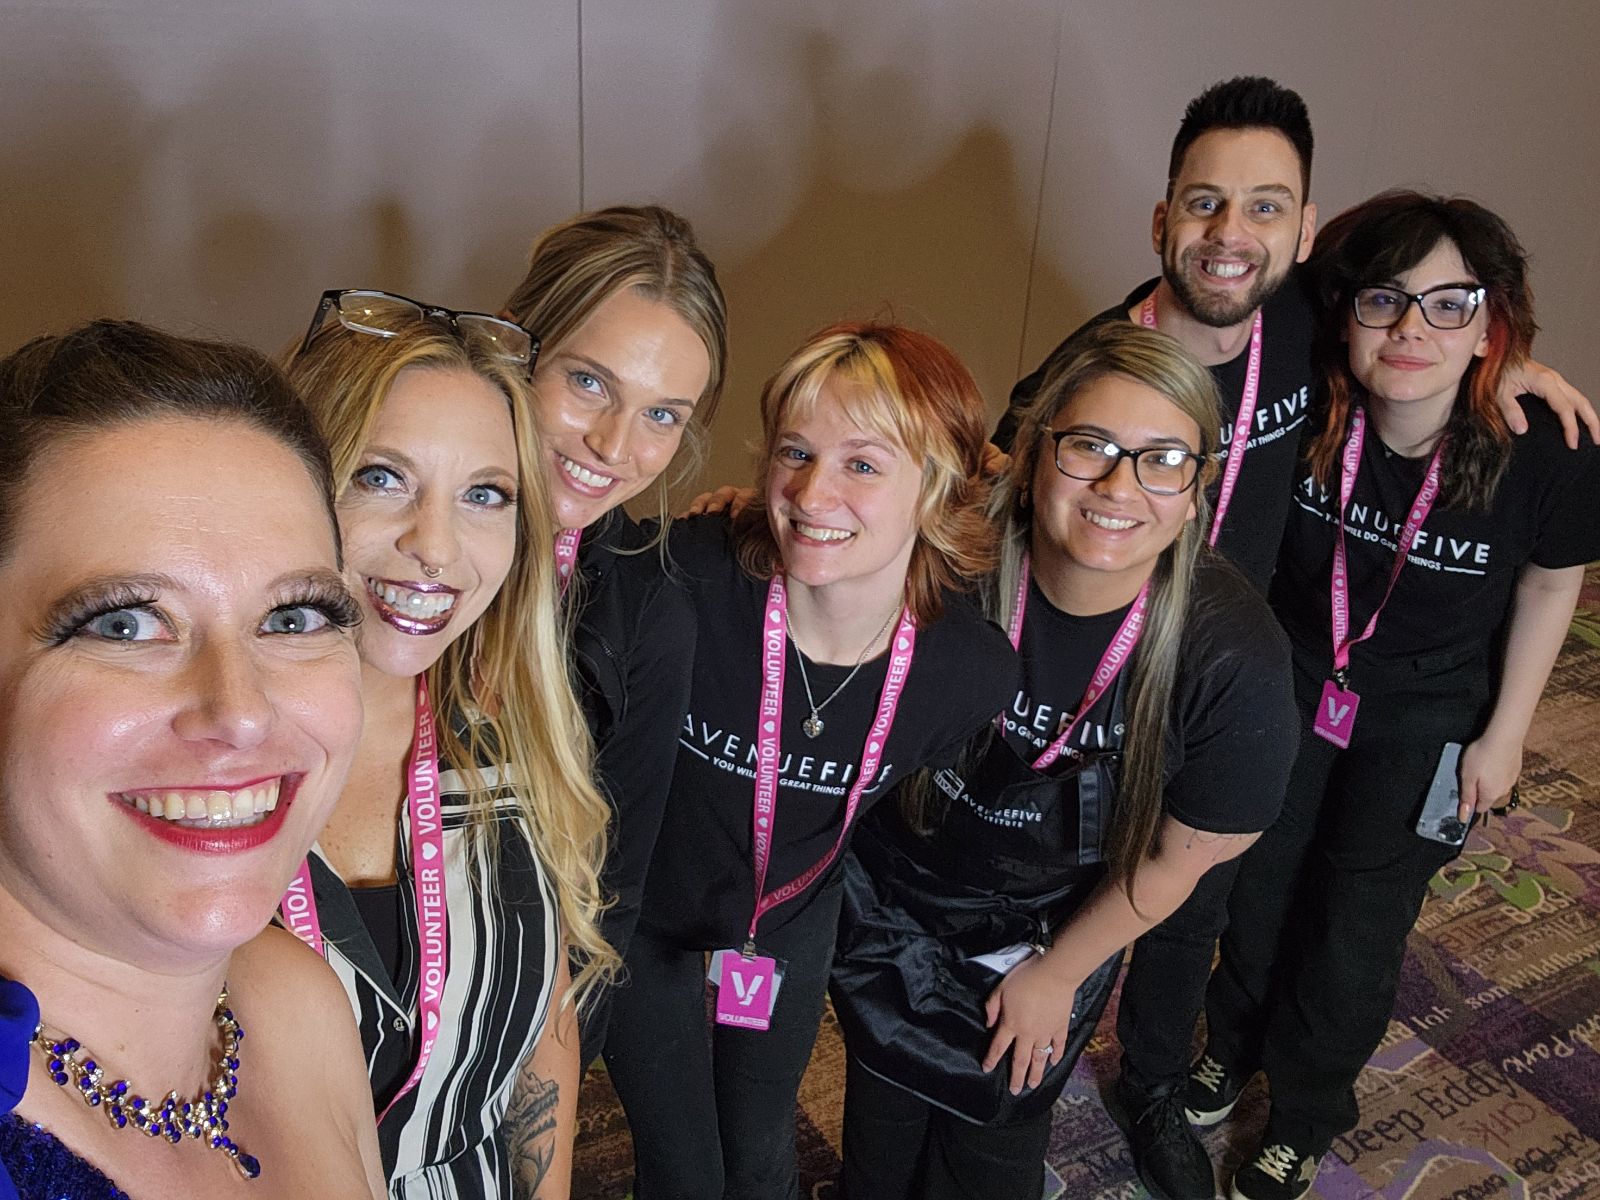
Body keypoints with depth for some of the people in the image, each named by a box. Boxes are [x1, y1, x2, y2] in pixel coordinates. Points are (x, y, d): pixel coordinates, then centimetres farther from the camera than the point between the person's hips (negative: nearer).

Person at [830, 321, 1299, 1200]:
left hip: (1053, 925, 0)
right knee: (885, 1125, 26)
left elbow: (1182, 855, -14)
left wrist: (1056, 973, -3)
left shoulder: (1233, 653, -30)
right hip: (894, 893, 1)